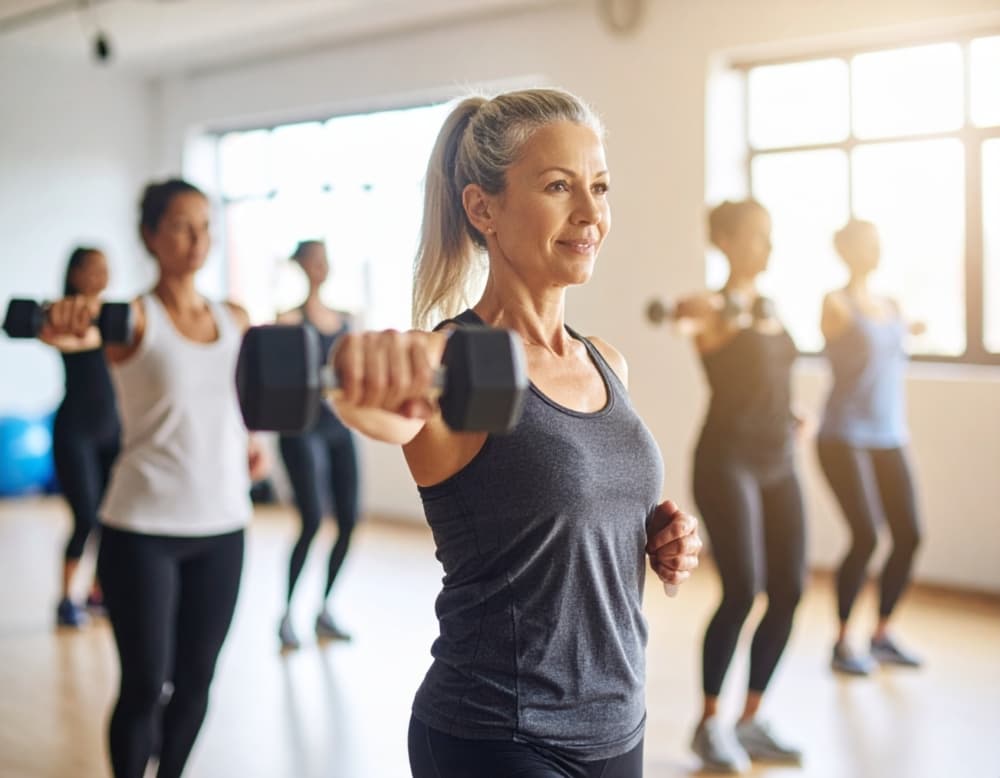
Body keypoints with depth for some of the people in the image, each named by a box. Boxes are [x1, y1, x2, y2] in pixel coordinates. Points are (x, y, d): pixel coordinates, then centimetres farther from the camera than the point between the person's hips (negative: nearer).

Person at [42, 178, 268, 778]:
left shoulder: (235, 320, 6)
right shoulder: (135, 318, -9)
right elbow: (86, 328, -32)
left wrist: (252, 440, 7)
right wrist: (70, 323, -55)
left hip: (222, 526, 5)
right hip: (143, 529, -4)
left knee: (195, 681, 11)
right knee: (144, 685, 1)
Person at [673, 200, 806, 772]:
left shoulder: (771, 309, 14)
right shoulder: (716, 307, -8)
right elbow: (688, 314, -34)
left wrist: (791, 418, 16)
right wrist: (699, 312, -56)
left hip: (779, 462, 7)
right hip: (727, 460, -7)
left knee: (788, 593, 3)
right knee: (742, 592, -13)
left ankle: (751, 721, 17)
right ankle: (710, 723, 5)